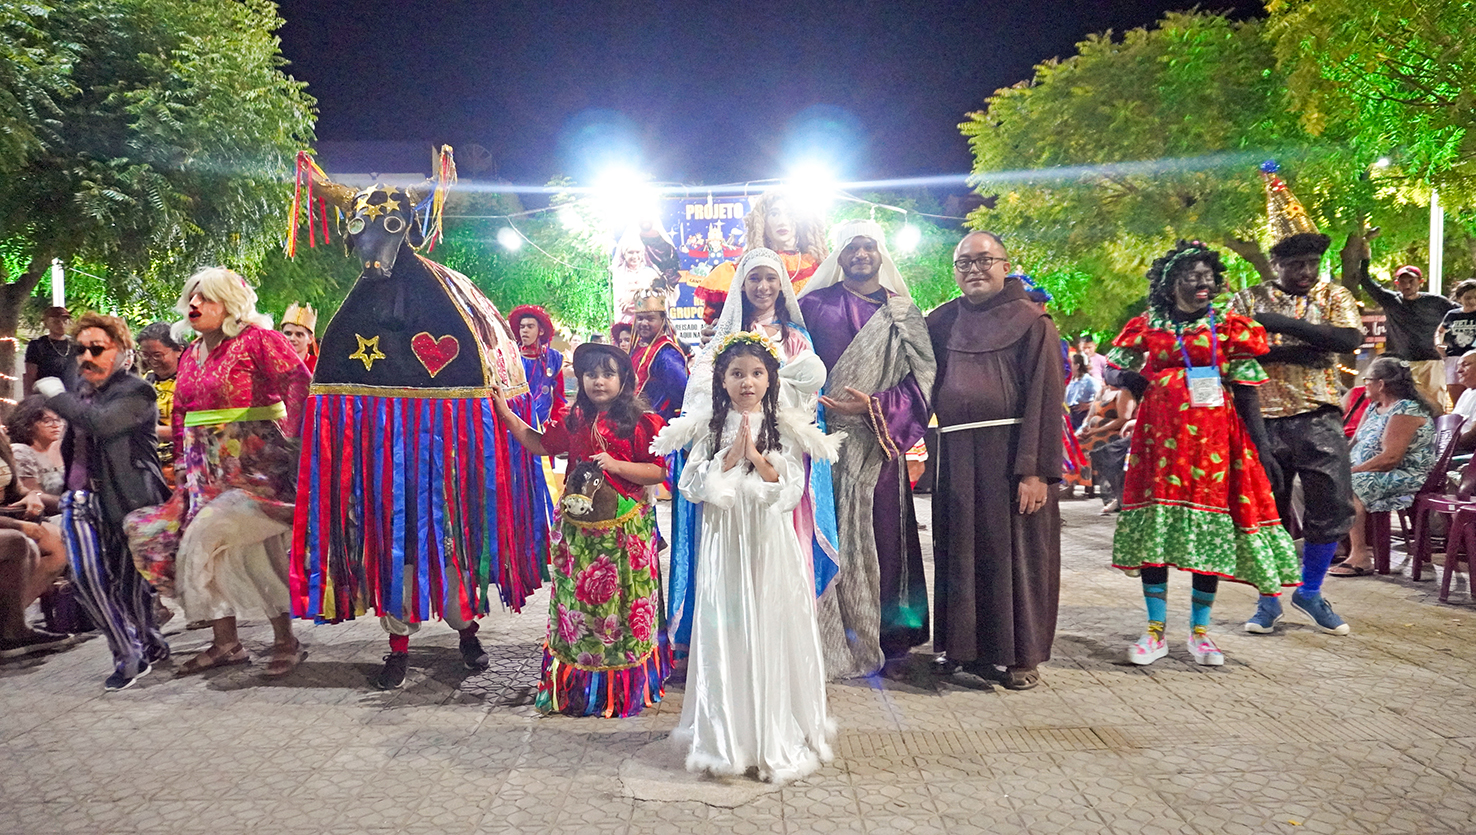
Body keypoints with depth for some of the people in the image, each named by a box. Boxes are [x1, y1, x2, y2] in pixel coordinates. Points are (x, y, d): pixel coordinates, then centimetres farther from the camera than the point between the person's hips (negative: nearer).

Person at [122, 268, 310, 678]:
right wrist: (184, 462, 17)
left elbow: (301, 382, -20)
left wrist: (291, 440, -24)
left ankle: (285, 640, 4)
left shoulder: (256, 339, -9)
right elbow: (181, 414, 23)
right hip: (207, 468, 8)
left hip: (255, 463, -8)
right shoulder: (191, 354, 15)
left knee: (256, 549, -10)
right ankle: (224, 641, 16)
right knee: (205, 548, 5)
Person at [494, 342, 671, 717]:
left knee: (619, 601, 3)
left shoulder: (640, 422, -7)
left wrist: (616, 465, -21)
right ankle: (578, 683, 25)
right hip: (578, 527, 5)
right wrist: (505, 412, 12)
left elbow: (658, 471, -10)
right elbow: (540, 445, 17)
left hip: (624, 528, -5)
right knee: (576, 601, 10)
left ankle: (624, 685, 18)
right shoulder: (574, 420, 8)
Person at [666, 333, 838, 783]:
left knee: (772, 633, 1)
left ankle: (778, 739, 13)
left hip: (770, 545, -1)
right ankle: (726, 738, 14)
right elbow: (694, 485, -2)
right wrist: (731, 456, -11)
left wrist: (757, 456, -15)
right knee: (726, 634, 2)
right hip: (724, 544, 1)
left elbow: (792, 490, -4)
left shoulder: (784, 429, 2)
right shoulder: (711, 431, 6)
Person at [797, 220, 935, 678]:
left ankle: (876, 637, 16)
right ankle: (829, 642, 7)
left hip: (876, 443, 1)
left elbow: (922, 374, 2)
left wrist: (874, 407, -12)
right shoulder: (814, 305, 7)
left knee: (879, 535, 3)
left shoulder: (902, 311, 10)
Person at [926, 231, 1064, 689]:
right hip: (957, 458, 4)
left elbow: (1044, 398, -9)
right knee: (963, 551, 9)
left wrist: (1037, 470, -16)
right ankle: (974, 646, 23)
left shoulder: (1031, 322, -3)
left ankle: (1020, 654, 17)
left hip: (1011, 455, -4)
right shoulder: (941, 322, 12)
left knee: (1016, 552, 3)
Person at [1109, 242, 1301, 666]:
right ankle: (1156, 631, 10)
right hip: (1160, 437, 0)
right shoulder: (1148, 326, 8)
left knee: (1211, 532, 1)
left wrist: (1262, 448, -4)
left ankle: (1200, 631, 14)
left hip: (1214, 438, 0)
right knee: (1155, 528, -1)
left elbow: (1247, 393, 3)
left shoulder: (1229, 327, 6)